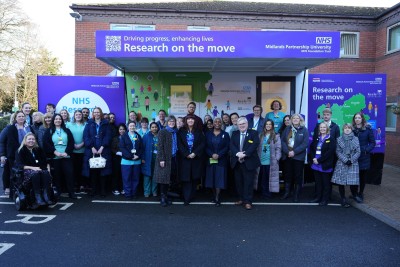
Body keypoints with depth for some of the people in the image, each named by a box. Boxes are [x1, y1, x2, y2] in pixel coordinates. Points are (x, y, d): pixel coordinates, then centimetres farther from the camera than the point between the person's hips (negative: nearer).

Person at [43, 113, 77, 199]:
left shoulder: (67, 131, 12)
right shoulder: (49, 131, 8)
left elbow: (71, 142, 4)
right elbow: (46, 144, -3)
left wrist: (66, 152, -10)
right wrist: (55, 152, -13)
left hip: (66, 156, 1)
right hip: (54, 157, 0)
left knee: (69, 173, -5)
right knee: (57, 174, 4)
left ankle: (71, 192, 0)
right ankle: (58, 191, 17)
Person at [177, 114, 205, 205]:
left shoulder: (198, 131, 8)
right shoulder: (181, 131, 5)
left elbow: (202, 144, 1)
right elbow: (179, 144, -2)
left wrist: (195, 153, -12)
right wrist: (187, 154, -12)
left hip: (196, 158, 1)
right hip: (184, 158, -1)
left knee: (194, 178, 3)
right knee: (186, 178, -4)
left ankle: (191, 196, 15)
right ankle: (186, 198, 0)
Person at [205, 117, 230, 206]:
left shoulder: (225, 134, 3)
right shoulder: (208, 134, 7)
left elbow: (227, 147, -3)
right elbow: (206, 147, 3)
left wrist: (218, 155, -15)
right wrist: (212, 154, -13)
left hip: (221, 160, -2)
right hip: (210, 160, 2)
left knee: (219, 179, -5)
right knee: (212, 179, 5)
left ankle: (217, 198, -1)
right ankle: (215, 196, 17)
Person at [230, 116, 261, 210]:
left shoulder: (254, 133, 0)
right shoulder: (234, 134, 12)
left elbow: (255, 145, -12)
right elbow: (232, 145, 0)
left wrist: (245, 154, -21)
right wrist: (237, 153, -18)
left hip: (249, 162, -4)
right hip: (237, 162, 4)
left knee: (248, 182, -1)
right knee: (239, 182, 11)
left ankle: (248, 201, 6)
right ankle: (241, 199, 25)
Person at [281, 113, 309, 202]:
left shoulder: (304, 130, 0)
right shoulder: (287, 129, 9)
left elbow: (305, 143, -10)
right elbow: (282, 141, 1)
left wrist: (294, 152, -17)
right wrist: (287, 152, -14)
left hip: (298, 157, -2)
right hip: (287, 156, 3)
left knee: (298, 176, 4)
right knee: (287, 175, 9)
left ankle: (297, 195, 13)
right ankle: (287, 192, 20)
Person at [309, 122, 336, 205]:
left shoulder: (331, 138, -5)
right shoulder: (317, 138, 13)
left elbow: (330, 151, -15)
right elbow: (311, 148, 12)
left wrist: (319, 160, -16)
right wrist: (313, 158, -5)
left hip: (325, 165, -5)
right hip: (316, 164, 5)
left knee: (326, 183, 4)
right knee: (318, 182, 12)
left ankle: (325, 199, 13)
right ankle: (318, 197, 23)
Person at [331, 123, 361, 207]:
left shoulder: (356, 139, 7)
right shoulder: (339, 139, 5)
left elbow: (358, 152, 3)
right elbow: (338, 152, 0)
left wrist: (351, 160, -10)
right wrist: (345, 160, -11)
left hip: (353, 163, 1)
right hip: (342, 163, 0)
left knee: (353, 181, -3)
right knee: (341, 181, -1)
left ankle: (355, 194, 26)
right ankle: (343, 199, 11)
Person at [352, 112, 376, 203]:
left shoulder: (368, 129, -2)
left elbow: (373, 143, 1)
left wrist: (367, 150, -12)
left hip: (364, 157, 0)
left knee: (363, 176, 9)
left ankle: (360, 194, 25)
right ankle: (354, 193, 18)